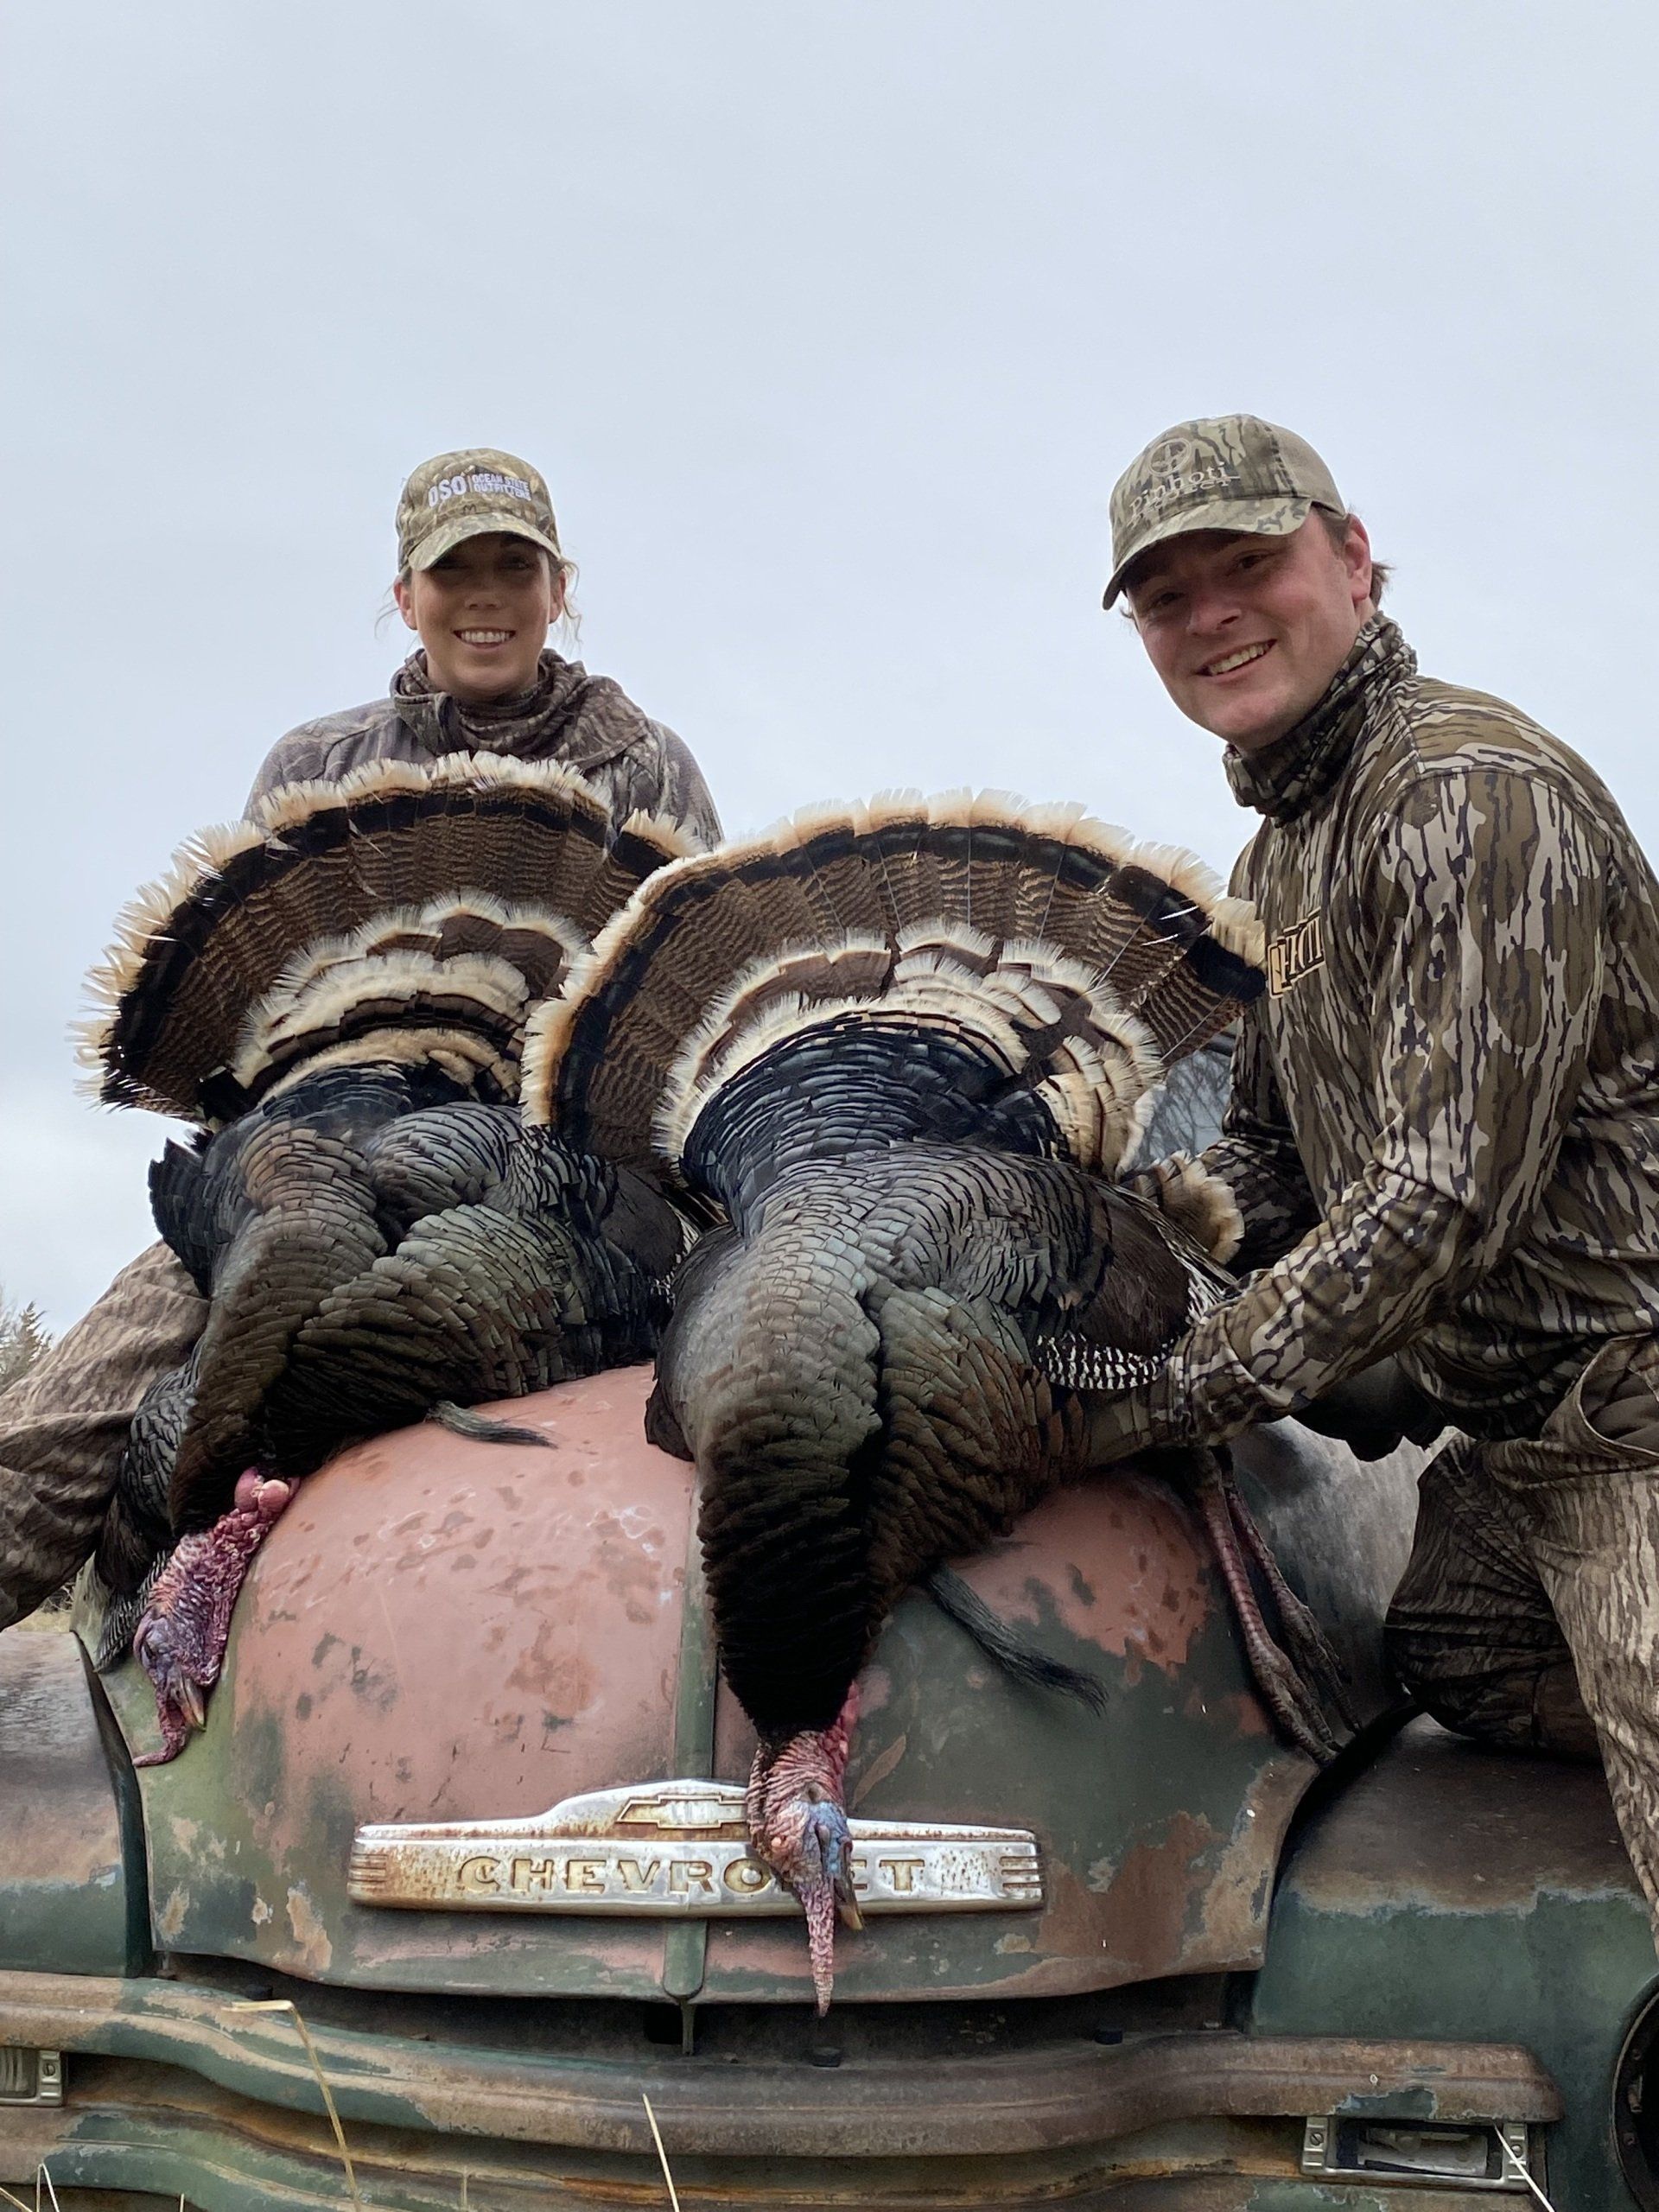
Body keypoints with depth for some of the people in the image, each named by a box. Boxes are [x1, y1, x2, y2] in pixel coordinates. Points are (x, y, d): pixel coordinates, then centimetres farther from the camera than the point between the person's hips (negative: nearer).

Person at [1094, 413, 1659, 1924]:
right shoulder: (1280, 853, 14)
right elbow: (1276, 1164, 21)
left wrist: (1162, 1404, -20)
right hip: (1506, 1433, 10)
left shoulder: (1474, 796, -20)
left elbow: (1446, 1196, -26)